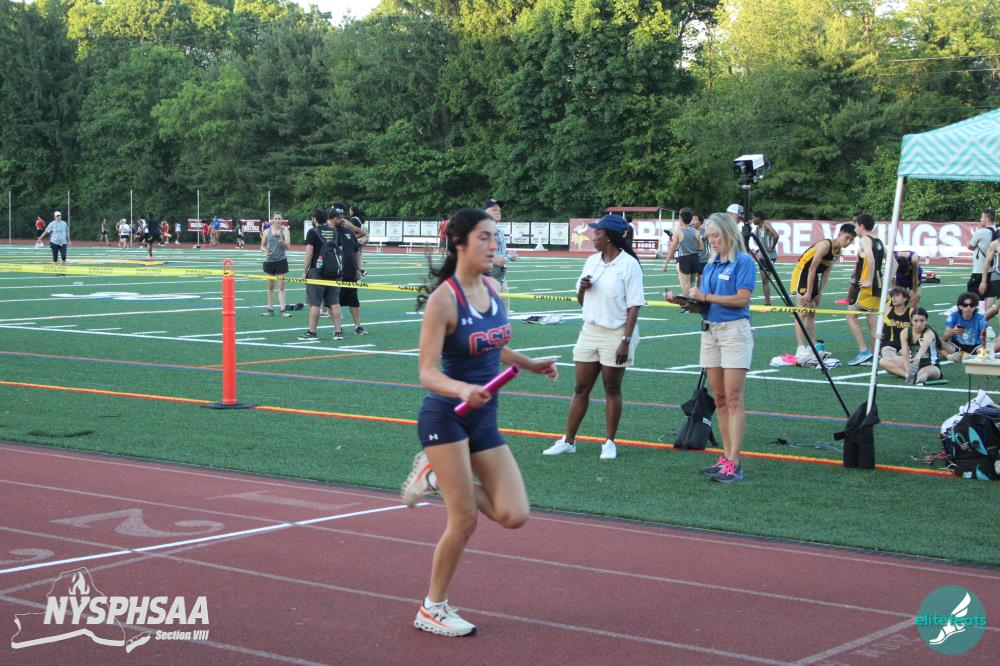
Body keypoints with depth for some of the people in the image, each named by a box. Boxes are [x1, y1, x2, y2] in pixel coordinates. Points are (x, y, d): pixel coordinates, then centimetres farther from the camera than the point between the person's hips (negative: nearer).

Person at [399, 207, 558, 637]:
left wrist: (531, 365, 12)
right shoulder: (443, 299, -17)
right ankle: (432, 610, 13)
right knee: (465, 520, -6)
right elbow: (428, 373, -21)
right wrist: (464, 390, -38)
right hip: (445, 418, -7)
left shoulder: (492, 289, 5)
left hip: (484, 418, 7)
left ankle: (437, 477, 20)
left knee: (514, 516, -2)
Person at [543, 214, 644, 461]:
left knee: (612, 389, 3)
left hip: (616, 335, -6)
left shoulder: (628, 264, -11)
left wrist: (626, 341, -19)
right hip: (590, 330, 6)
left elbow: (634, 306, -14)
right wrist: (582, 288, -5)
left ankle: (610, 442, 14)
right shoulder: (592, 261, 9)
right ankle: (568, 440, 12)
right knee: (581, 388, 7)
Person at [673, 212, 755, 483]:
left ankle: (734, 463, -13)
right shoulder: (711, 264, 16)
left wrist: (707, 297, -14)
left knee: (733, 398, -10)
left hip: (734, 331, -8)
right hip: (709, 330, 8)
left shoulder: (743, 261, -6)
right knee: (719, 398, 8)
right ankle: (727, 456, 12)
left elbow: (742, 298, -16)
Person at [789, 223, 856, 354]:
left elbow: (826, 272, 8)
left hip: (813, 276, 9)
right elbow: (812, 268, -24)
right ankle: (800, 348, -18)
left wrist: (820, 292, 2)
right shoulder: (825, 245, -24)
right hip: (802, 273, -9)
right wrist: (808, 293, -23)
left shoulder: (839, 251, 2)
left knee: (812, 313, 12)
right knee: (803, 313, -14)